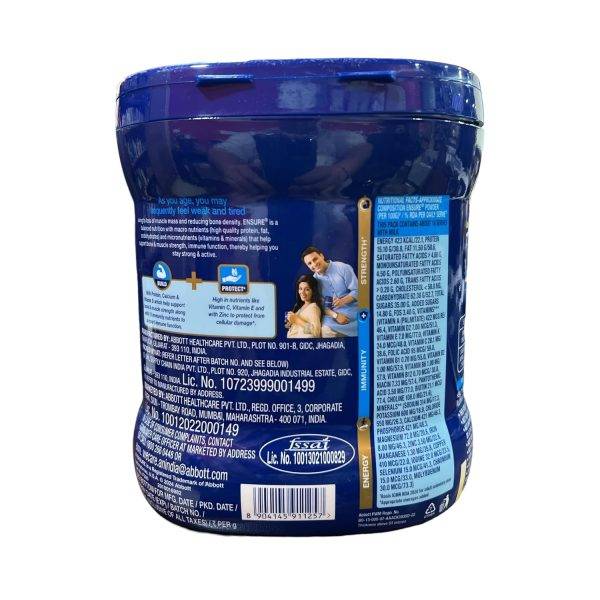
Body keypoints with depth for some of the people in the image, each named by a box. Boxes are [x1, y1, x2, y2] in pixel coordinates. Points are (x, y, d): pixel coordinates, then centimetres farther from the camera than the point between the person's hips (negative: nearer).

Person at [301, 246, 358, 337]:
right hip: (334, 315, 3)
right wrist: (335, 315, -16)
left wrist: (343, 300, -27)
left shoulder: (343, 268, -8)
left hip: (354, 313, -2)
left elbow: (357, 291, -8)